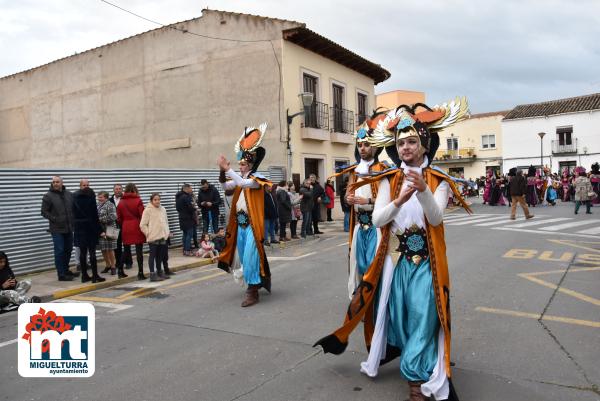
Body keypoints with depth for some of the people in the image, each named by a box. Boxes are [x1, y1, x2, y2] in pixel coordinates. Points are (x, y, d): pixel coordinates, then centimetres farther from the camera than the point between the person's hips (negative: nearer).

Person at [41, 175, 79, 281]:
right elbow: (44, 212, -5)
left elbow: (74, 208, 16)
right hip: (57, 229, -5)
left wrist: (73, 219, 4)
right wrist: (54, 219, -15)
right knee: (59, 251, -3)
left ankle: (66, 270, 29)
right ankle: (61, 274, 3)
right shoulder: (48, 196, -6)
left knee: (68, 250, 14)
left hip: (69, 228, 5)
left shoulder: (69, 194, 8)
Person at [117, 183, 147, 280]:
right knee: (139, 251, 0)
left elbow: (119, 218, 6)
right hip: (137, 228, -4)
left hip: (125, 229, 4)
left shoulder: (121, 202, 5)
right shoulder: (138, 201, -6)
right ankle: (140, 273, 0)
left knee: (126, 250, 16)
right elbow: (142, 215, -8)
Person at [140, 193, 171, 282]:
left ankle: (159, 272, 25)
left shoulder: (163, 209, 10)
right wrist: (148, 233, -9)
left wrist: (167, 232, 12)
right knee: (153, 255, 0)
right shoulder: (148, 210, -8)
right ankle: (152, 274, 4)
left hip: (162, 237, 6)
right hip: (153, 238, -6)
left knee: (160, 255, 13)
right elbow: (142, 225, -9)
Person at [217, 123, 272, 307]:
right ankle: (257, 282, 32)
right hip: (240, 224, 8)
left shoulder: (256, 178, -11)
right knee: (244, 257, 15)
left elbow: (243, 183, -28)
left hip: (252, 225, -8)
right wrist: (222, 170, -7)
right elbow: (225, 186, 8)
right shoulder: (240, 179, 12)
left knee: (250, 257, -8)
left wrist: (228, 169, -27)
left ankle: (252, 292, -1)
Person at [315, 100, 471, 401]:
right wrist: (399, 200, -28)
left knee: (423, 317, -3)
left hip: (426, 261, -2)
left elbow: (436, 218, -18)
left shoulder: (438, 181, -3)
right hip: (396, 258, 2)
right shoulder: (389, 180, 2)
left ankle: (416, 376, 12)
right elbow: (377, 220, -9)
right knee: (398, 314, 12)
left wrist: (423, 191, -37)